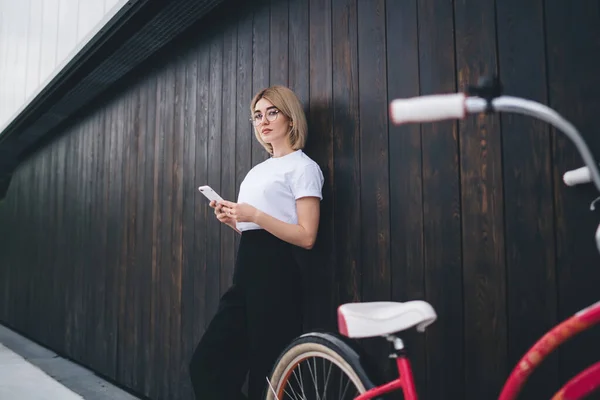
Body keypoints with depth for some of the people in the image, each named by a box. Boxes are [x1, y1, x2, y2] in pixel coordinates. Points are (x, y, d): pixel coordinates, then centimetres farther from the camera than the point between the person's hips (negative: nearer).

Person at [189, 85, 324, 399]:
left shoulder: (302, 166, -4)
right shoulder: (258, 170, 20)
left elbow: (306, 237, -14)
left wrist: (254, 215, -18)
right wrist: (231, 219, 5)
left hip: (275, 274, -8)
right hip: (246, 272, 8)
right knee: (205, 364, 6)